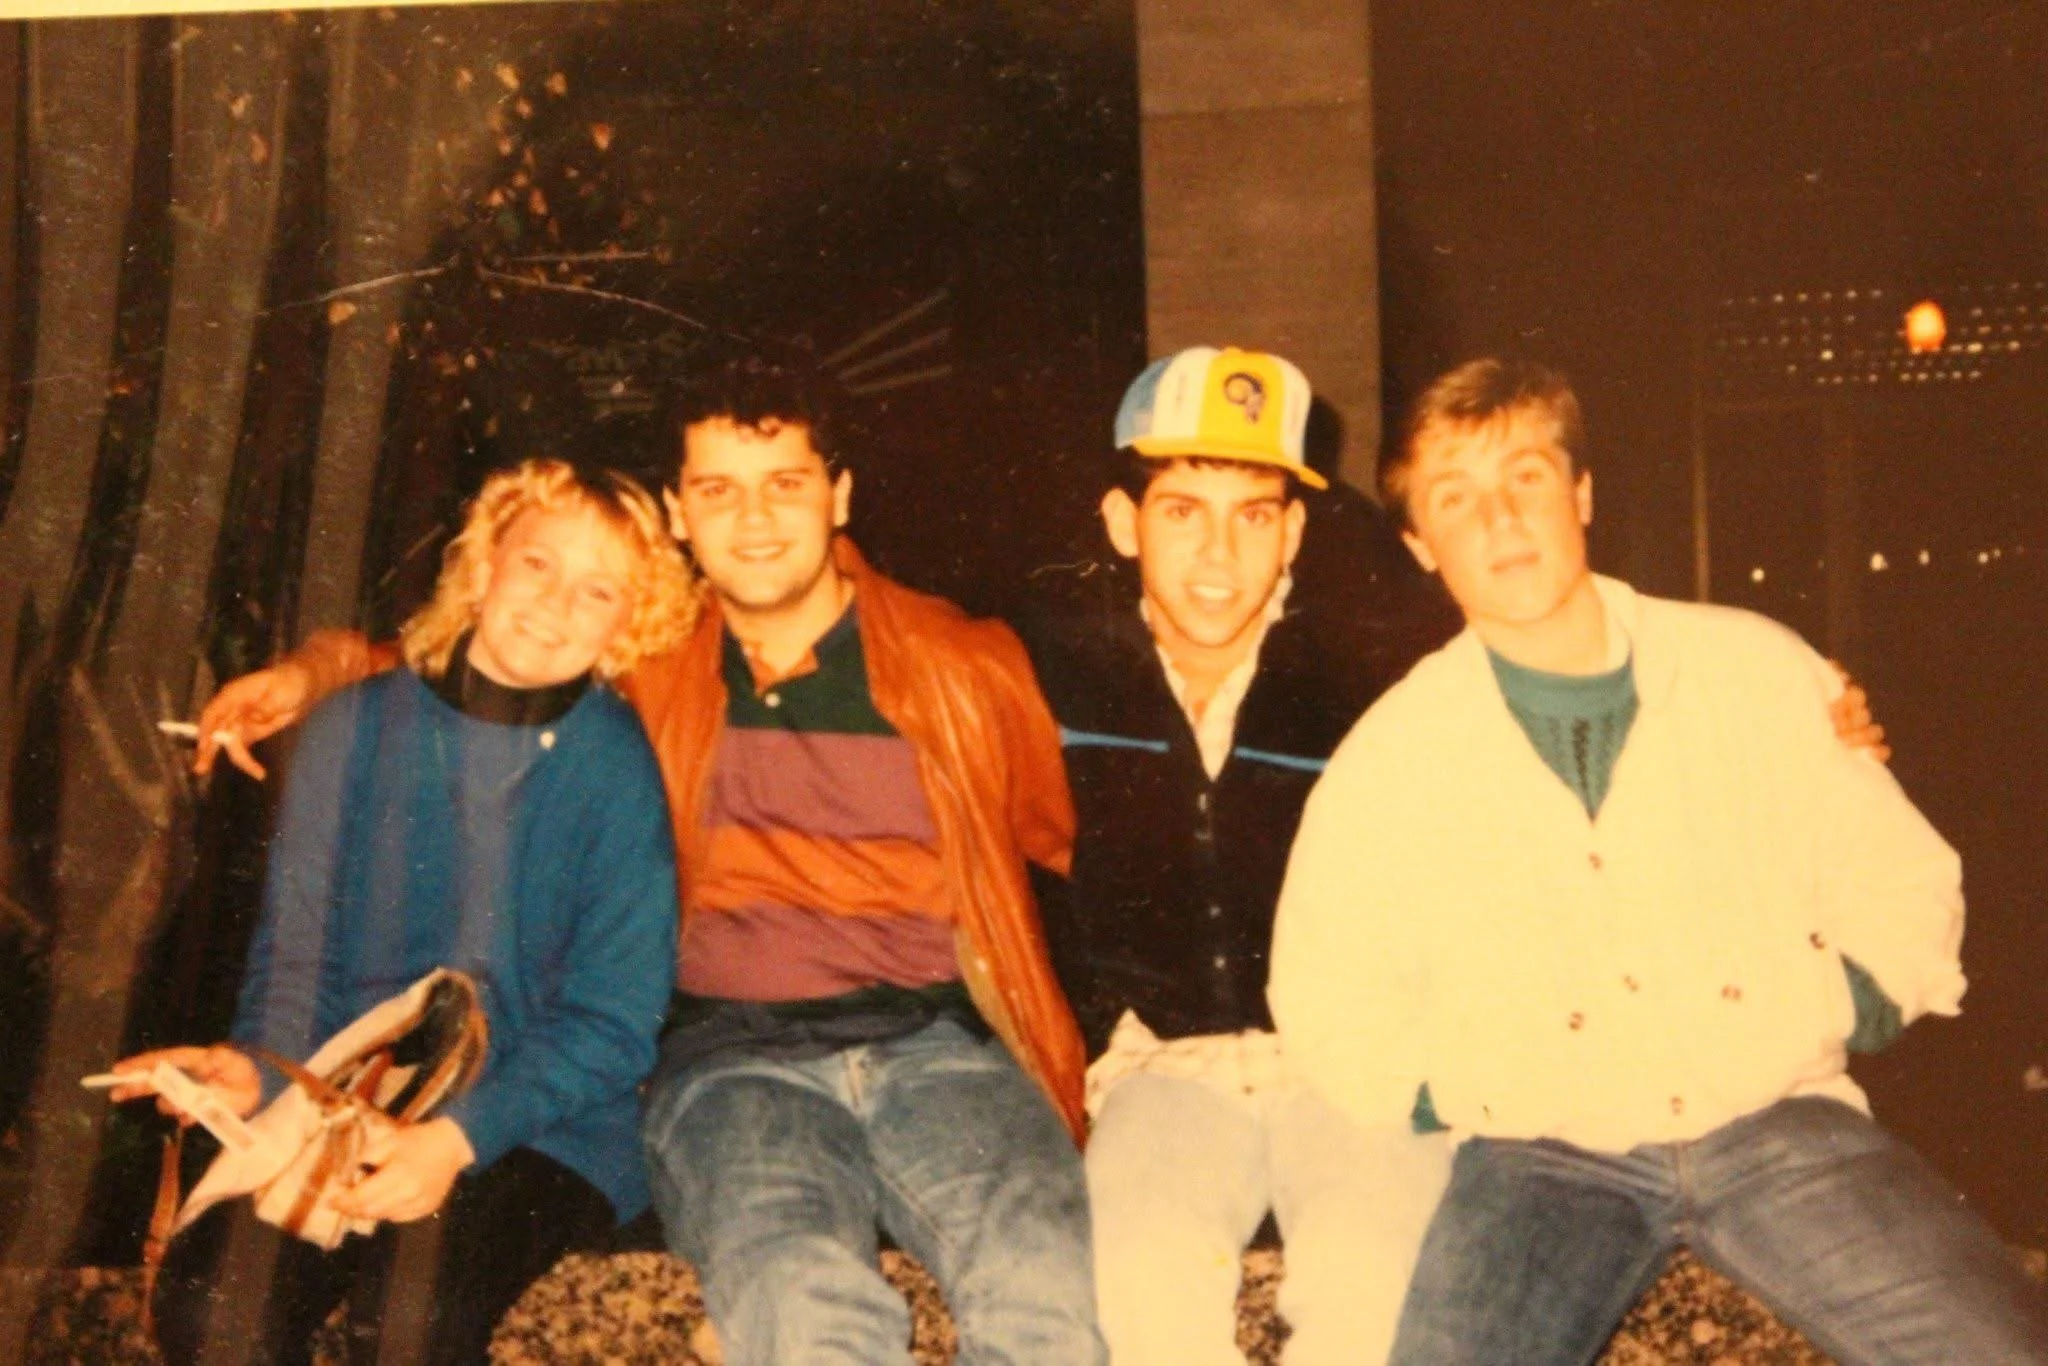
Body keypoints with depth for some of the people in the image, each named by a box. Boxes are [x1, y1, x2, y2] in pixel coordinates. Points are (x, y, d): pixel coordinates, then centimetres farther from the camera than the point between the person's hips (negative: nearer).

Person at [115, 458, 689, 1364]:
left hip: (543, 1126, -2)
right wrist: (259, 1066, -12)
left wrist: (462, 1137, -19)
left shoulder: (619, 768, -4)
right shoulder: (355, 729, 5)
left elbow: (613, 1023, -5)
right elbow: (297, 949, 9)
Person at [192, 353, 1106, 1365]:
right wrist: (313, 670, 10)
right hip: (731, 1053, 0)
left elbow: (1073, 840, 26)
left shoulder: (966, 665, 14)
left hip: (940, 1042, 0)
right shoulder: (643, 669, 17)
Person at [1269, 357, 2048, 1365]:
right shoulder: (1385, 761, 2)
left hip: (1777, 1119, 1)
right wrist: (1455, 1095, 2)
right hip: (1542, 1153, 0)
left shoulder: (1760, 671, 4)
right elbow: (1327, 1009, 10)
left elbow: (1900, 885, 14)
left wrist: (1835, 1015, 3)